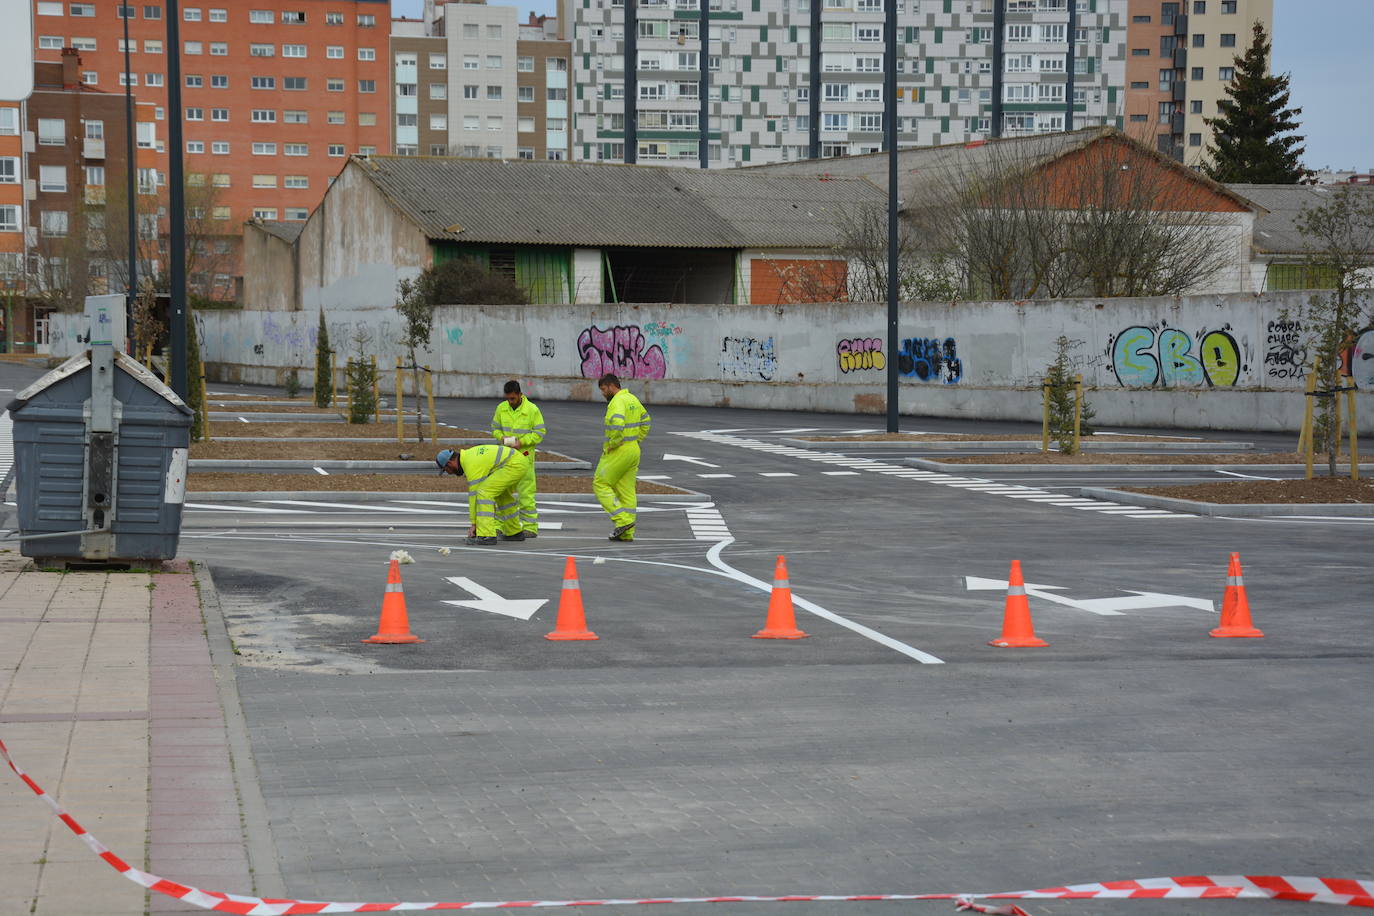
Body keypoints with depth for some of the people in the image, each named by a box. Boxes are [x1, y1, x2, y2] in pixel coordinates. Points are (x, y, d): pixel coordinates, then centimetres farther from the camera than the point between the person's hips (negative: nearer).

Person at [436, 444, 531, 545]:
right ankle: (514, 533, 39)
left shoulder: (471, 465, -14)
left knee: (484, 493, -16)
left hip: (514, 465, -10)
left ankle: (486, 536, -21)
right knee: (503, 496, 29)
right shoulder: (469, 454, 17)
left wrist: (474, 524, -8)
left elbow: (474, 496, -13)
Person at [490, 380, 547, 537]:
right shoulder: (501, 408, 4)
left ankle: (530, 528, 2)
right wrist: (502, 437, -9)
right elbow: (495, 428, 12)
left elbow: (539, 433, -7)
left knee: (526, 492, -4)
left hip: (524, 456, -4)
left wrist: (522, 442, -18)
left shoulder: (532, 410, -9)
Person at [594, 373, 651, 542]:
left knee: (601, 485, 1)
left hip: (618, 451, -9)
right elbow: (645, 422, 24)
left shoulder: (617, 401, -16)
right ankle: (627, 533, 9)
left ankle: (622, 521, -8)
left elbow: (617, 424, -33)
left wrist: (612, 444, -20)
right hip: (633, 450, 9)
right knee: (627, 491, 9)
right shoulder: (633, 399, 14)